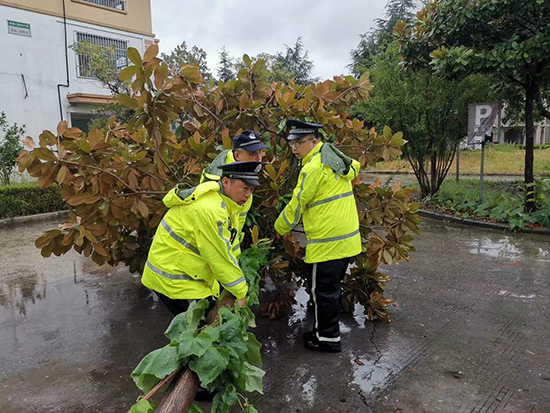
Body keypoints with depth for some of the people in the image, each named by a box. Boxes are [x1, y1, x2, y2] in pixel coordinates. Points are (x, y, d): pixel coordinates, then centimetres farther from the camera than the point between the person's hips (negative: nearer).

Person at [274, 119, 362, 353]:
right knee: (331, 287, 20)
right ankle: (327, 329, 33)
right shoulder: (335, 158, 10)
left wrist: (280, 229, 3)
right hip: (348, 237, 10)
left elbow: (296, 205, -12)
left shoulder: (314, 168, -17)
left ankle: (328, 338, 18)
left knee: (323, 290, 4)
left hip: (328, 241, -9)